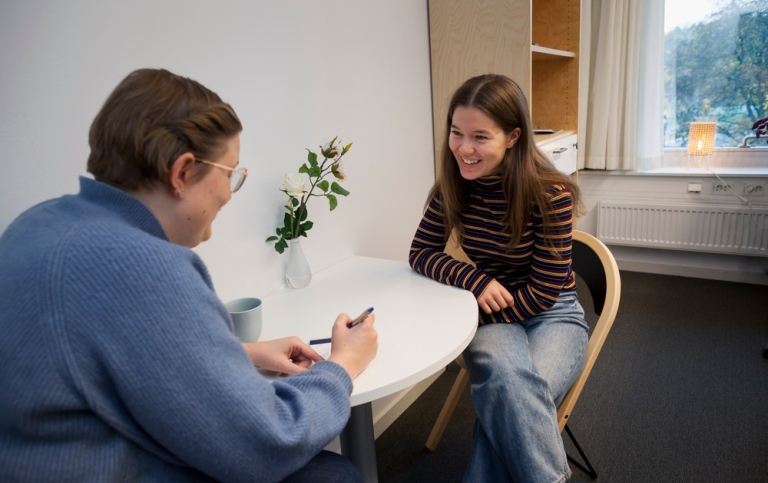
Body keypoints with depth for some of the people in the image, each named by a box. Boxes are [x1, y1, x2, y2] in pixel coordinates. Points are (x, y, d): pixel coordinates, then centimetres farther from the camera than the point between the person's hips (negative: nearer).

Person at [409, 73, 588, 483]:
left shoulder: (551, 195, -19)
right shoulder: (451, 187, -7)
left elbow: (545, 290, -16)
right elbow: (421, 253, -1)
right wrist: (474, 280, -20)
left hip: (553, 314, -2)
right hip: (492, 313, 3)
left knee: (506, 402, -31)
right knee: (507, 380, -32)